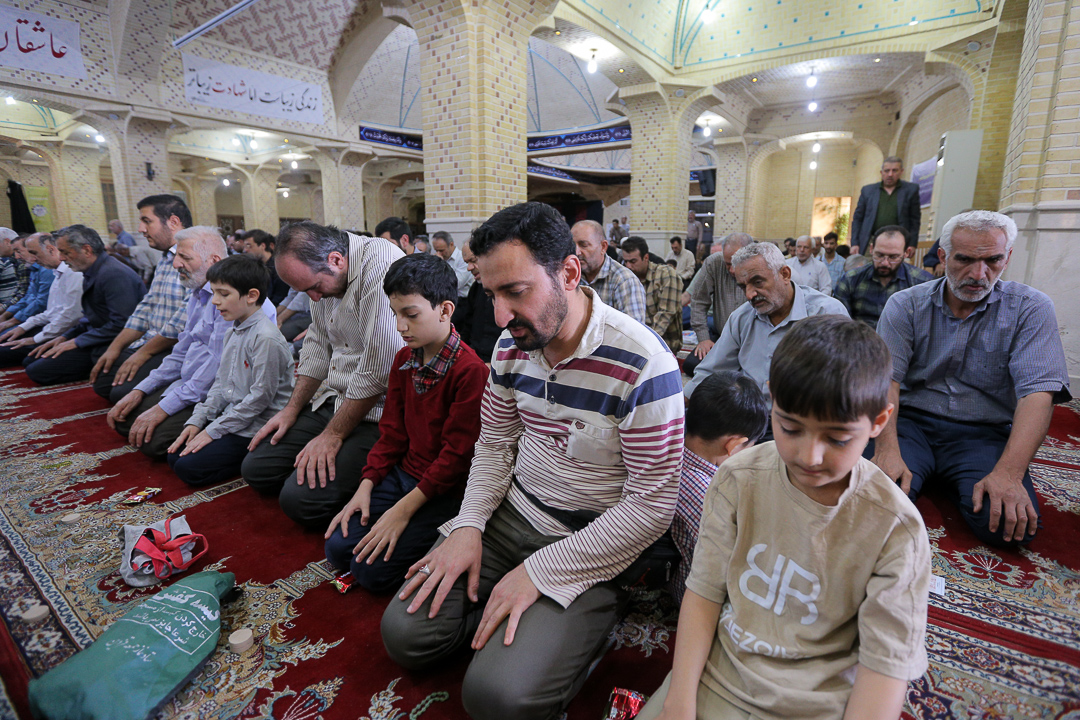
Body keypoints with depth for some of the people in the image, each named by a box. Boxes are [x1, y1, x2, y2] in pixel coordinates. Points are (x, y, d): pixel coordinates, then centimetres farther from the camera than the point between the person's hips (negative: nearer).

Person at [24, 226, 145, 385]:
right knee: (30, 361, 12)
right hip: (95, 336, 11)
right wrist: (65, 337, 10)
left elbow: (120, 323, -27)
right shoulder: (93, 273, 12)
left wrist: (77, 341, -17)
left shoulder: (113, 274, -21)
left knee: (37, 370, -14)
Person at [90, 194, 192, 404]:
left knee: (122, 392, -18)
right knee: (102, 382, 10)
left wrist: (144, 353, -15)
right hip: (152, 343, 10)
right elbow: (147, 307, 21)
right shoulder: (165, 259, 18)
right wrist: (115, 347, 13)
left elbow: (185, 319, -25)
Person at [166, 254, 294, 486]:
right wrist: (196, 421, 7)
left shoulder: (266, 338, -22)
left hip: (253, 430, -9)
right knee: (175, 455, 9)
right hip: (228, 419, 9)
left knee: (188, 467, -12)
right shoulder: (232, 332, 8)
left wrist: (213, 430, -16)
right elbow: (220, 383, 16)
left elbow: (260, 397, -23)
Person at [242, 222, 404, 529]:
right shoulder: (321, 272, 5)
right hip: (333, 400, 9)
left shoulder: (382, 269, -25)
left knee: (301, 499, -19)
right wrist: (292, 409, 13)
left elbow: (377, 372, -24)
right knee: (255, 468, 8)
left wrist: (333, 435, -15)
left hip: (374, 410, -9)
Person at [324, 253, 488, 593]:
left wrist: (404, 509, -17)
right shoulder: (404, 360, 4)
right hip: (403, 472, 8)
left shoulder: (470, 370, -23)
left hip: (445, 489, -7)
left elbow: (458, 454, -20)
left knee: (372, 570, -12)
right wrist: (365, 487, 0)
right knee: (338, 548, 2)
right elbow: (392, 431, 9)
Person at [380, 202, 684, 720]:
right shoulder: (512, 345, -3)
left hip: (591, 544, -5)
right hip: (513, 515, 6)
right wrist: (469, 526, -6)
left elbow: (652, 506, -19)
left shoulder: (643, 365, -24)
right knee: (404, 632, -2)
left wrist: (539, 570, -19)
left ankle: (583, 625, 8)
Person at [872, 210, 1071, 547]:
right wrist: (887, 449, -27)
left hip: (984, 434, 2)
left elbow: (1037, 392, -11)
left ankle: (951, 482, 7)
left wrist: (1008, 473, -26)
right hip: (911, 422, -1)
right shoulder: (906, 305, 0)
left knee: (1012, 524, -25)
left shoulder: (1030, 309, 1)